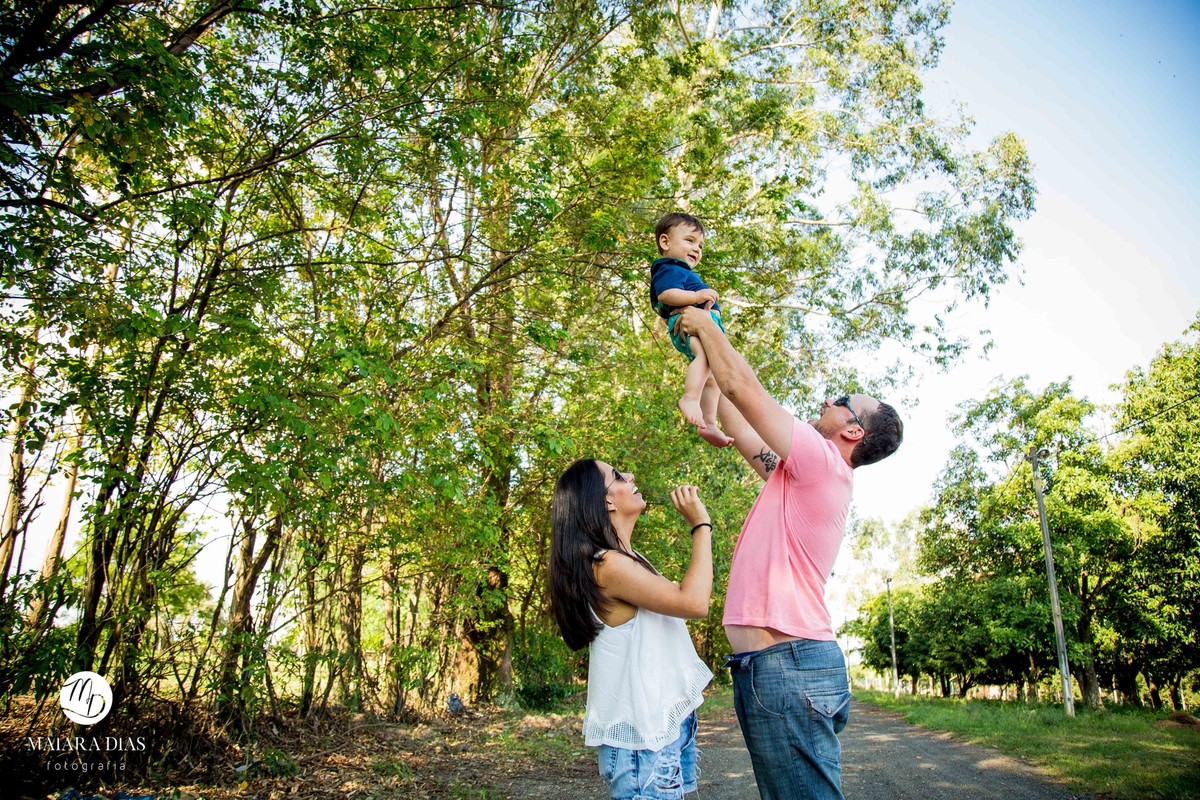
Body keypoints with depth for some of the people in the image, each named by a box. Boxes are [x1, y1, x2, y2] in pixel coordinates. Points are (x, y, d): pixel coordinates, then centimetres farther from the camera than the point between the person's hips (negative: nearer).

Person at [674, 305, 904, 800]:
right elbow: (736, 424, 27)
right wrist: (704, 352, 31)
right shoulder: (801, 474, 19)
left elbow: (742, 387, -8)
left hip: (788, 664, -10)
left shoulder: (825, 462, -7)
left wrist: (706, 325, 6)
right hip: (769, 666, 10)